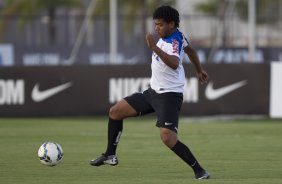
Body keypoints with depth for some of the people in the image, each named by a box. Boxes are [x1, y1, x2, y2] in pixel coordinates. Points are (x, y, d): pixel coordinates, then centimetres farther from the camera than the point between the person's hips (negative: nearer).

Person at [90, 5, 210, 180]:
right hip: (154, 92, 10)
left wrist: (154, 47, -48)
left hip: (169, 95, -10)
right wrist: (199, 70, 41)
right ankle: (110, 155, 22)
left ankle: (199, 171, -14)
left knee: (167, 137, -26)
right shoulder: (178, 37, 5)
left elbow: (174, 64, -44)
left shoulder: (175, 41, -23)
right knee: (115, 111, 10)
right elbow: (191, 50, 25)